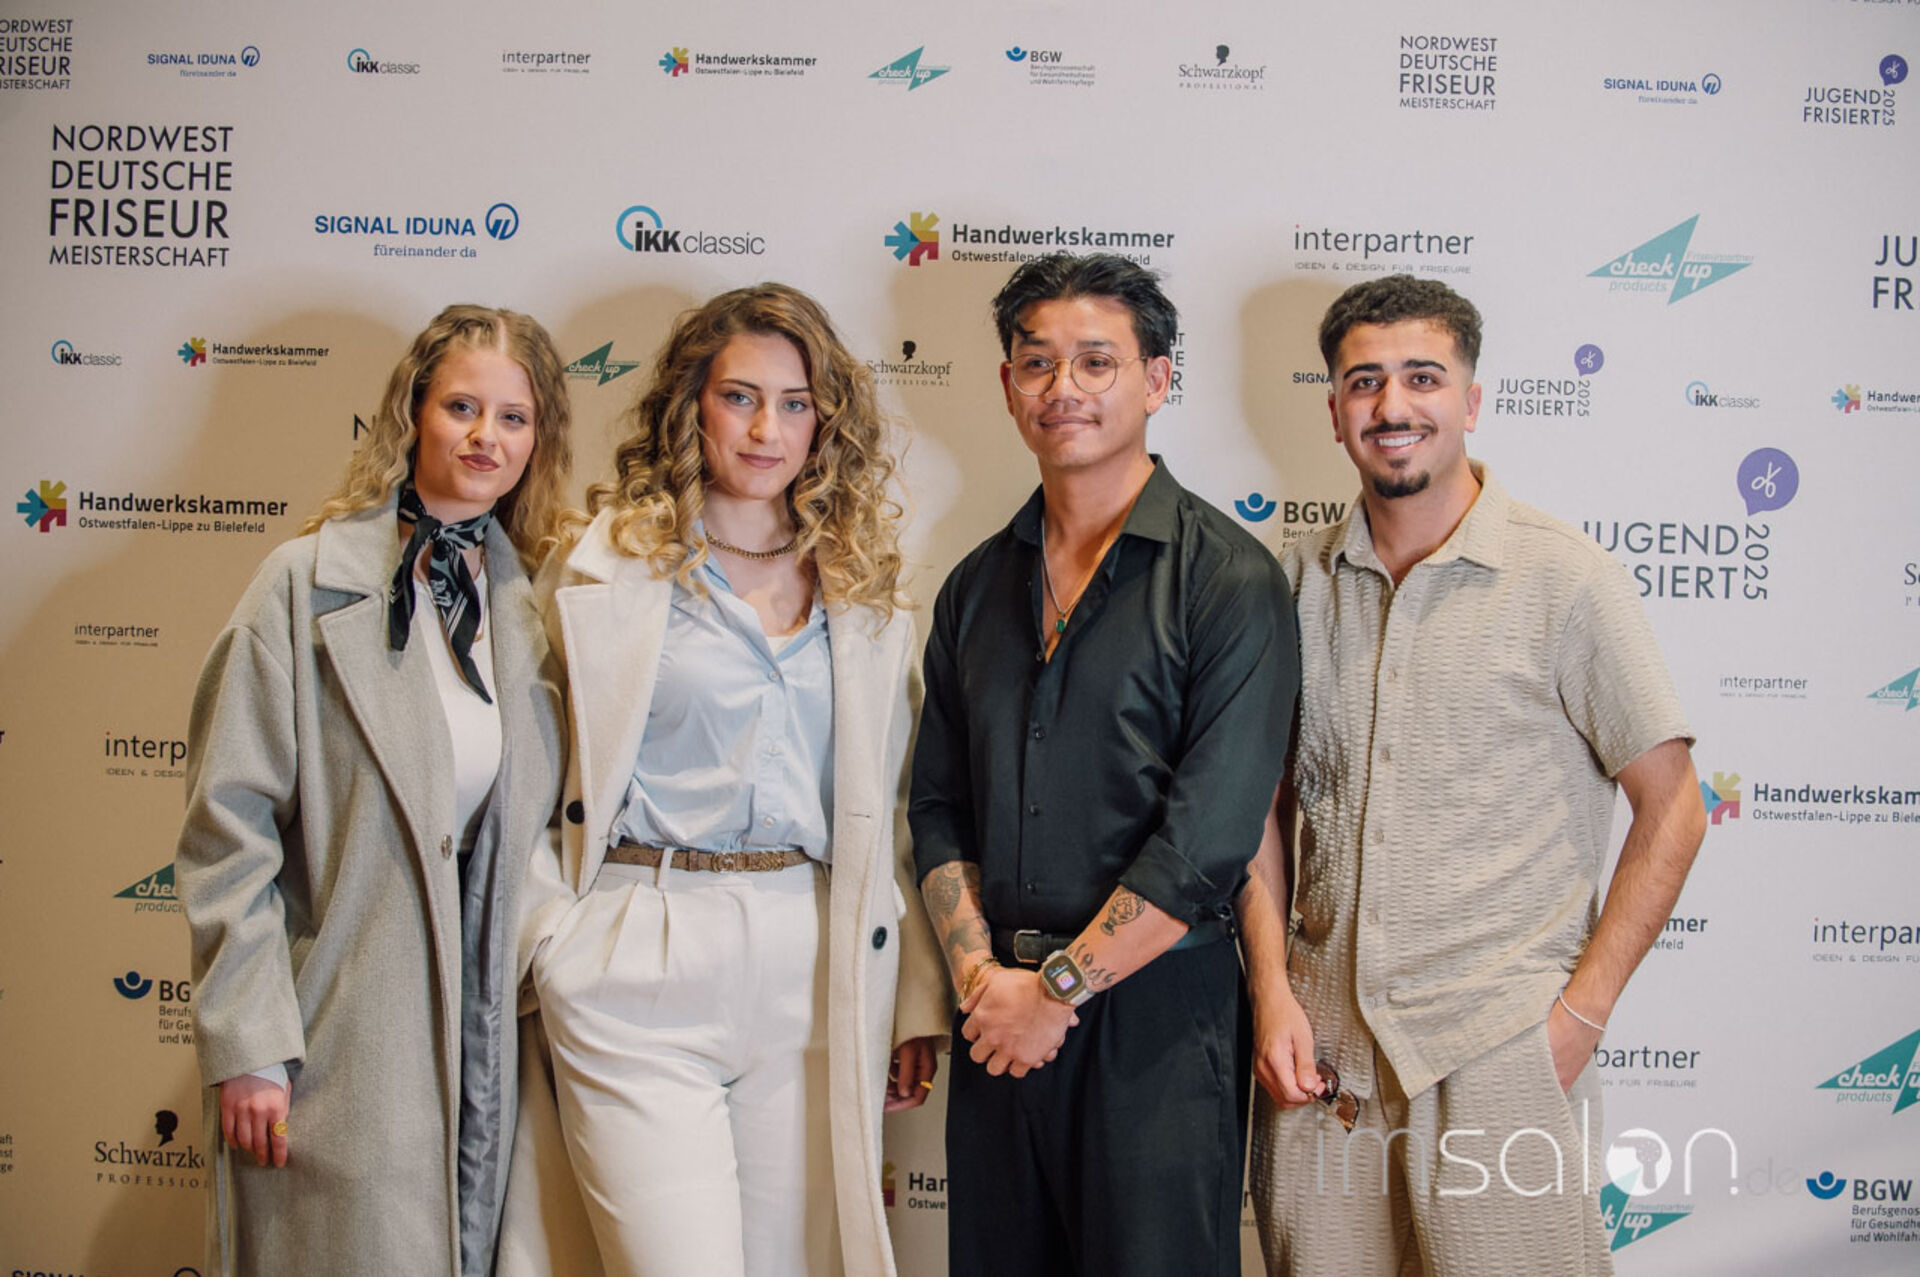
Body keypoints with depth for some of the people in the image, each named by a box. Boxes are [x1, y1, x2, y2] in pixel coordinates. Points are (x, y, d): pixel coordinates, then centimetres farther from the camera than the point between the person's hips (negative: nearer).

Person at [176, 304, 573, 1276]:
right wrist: (245, 1044, -11)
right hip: (340, 1039, -4)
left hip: (486, 1033, 5)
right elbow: (227, 827, -7)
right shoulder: (309, 583, -6)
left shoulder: (534, 601, 8)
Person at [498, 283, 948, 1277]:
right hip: (642, 965, -3)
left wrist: (915, 999, 11)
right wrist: (553, 946, -7)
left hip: (816, 970, 4)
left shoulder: (861, 590, 12)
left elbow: (883, 812, 13)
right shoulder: (601, 568, 1)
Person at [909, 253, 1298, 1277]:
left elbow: (1211, 835, -14)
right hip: (999, 1025, 5)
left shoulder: (1229, 580, -8)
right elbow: (938, 804, 10)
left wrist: (1059, 984, -12)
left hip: (1156, 1017, -5)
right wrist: (980, 972, -5)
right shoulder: (978, 585, 11)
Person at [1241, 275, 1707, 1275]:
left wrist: (1581, 1014, -7)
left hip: (1497, 1054, -3)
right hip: (1319, 1046, 3)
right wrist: (1272, 990, 1)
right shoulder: (1299, 582, 7)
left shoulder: (1565, 579, -4)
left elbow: (1670, 809, -2)